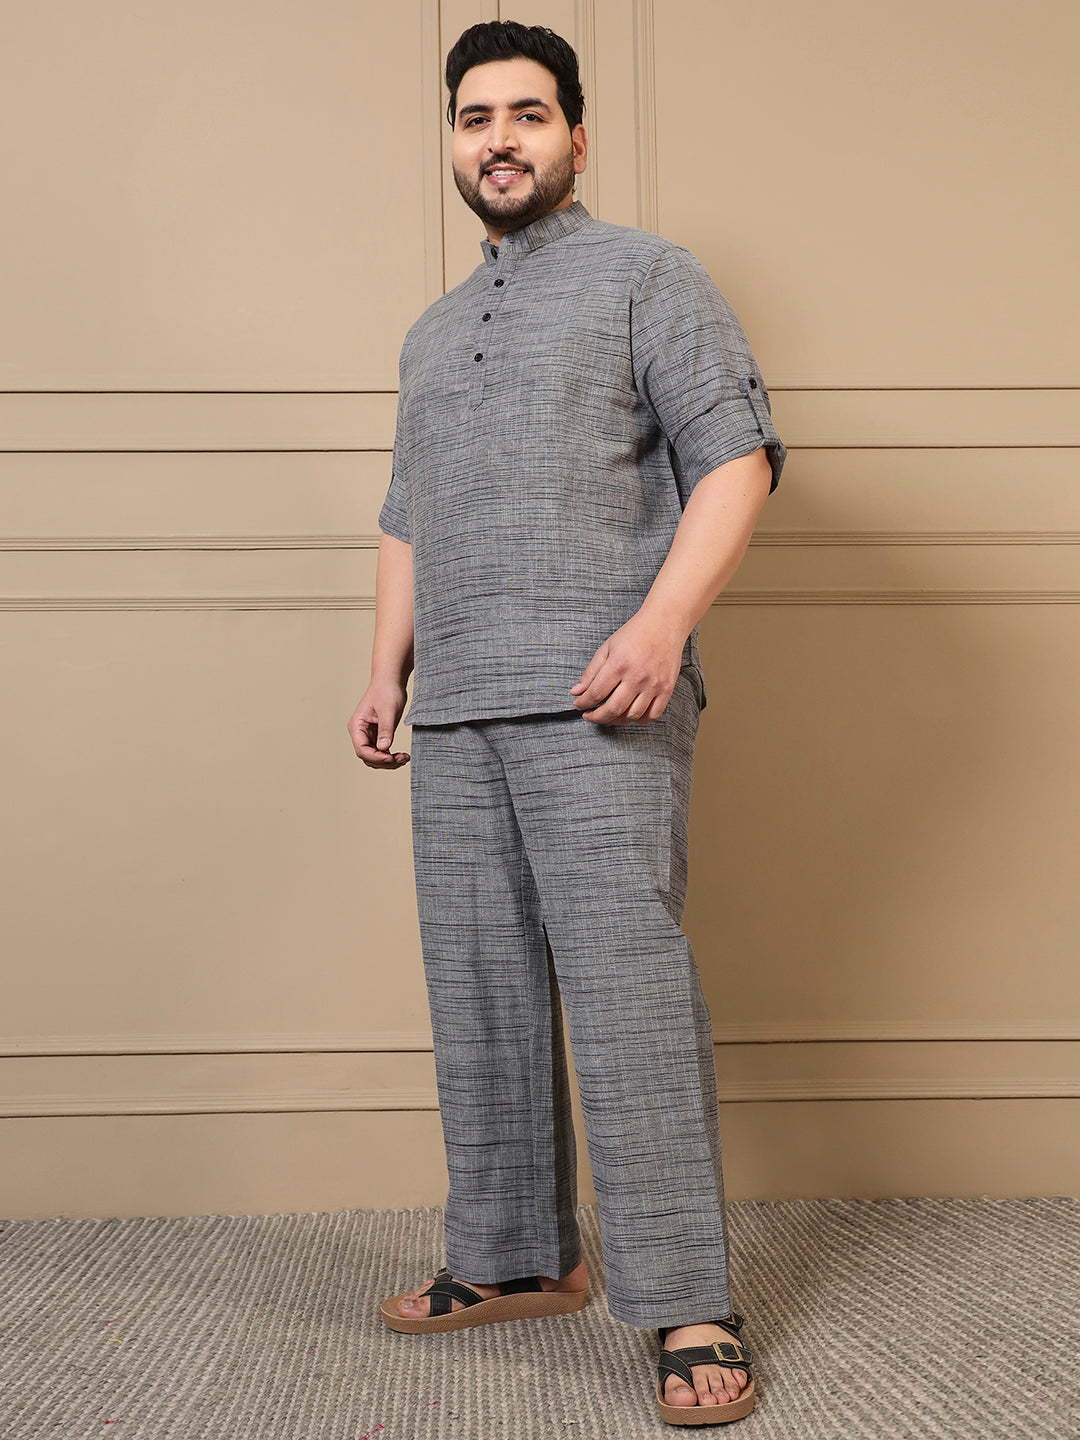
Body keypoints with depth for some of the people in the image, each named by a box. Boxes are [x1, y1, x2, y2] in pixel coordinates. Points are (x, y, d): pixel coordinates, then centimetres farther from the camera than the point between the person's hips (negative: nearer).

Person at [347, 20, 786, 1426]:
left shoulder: (648, 276, 6)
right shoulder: (431, 333, 26)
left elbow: (737, 456, -5)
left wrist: (662, 623, -19)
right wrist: (386, 671, 14)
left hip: (595, 700, -7)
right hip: (455, 712, 7)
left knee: (627, 991, -11)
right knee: (479, 994, 8)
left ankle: (690, 1309, -4)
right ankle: (514, 1259, 20)